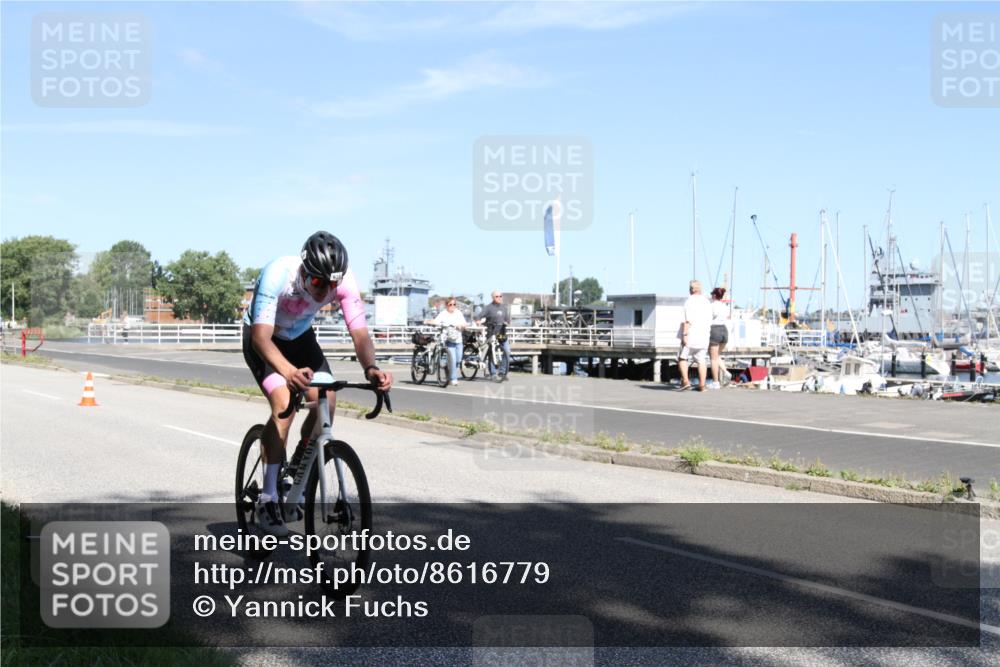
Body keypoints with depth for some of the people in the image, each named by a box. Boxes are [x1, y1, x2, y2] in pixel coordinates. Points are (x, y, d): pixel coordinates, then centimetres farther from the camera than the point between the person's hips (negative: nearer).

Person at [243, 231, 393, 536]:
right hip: (263, 339, -4)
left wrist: (371, 368, -52)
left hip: (300, 336, 4)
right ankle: (268, 500, -16)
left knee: (327, 402, -15)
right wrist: (288, 371, -64)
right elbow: (261, 337, -45)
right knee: (284, 403, -25)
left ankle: (298, 467, 14)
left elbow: (360, 332, -31)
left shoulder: (344, 281, -28)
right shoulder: (277, 275, -38)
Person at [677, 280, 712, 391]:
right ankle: (702, 385, 6)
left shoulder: (689, 301, -9)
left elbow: (688, 320, -18)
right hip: (704, 336, 6)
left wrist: (685, 335, -18)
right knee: (701, 360, 9)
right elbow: (709, 321, 13)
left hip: (691, 336, -6)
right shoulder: (707, 302, 12)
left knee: (682, 358, 4)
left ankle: (685, 381, -11)